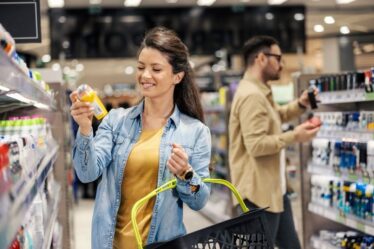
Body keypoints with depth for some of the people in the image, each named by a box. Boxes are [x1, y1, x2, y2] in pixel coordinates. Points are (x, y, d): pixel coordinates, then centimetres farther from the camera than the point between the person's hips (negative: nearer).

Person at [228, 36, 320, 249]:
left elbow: (275, 116, 31)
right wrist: (294, 136, -22)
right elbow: (256, 145, -30)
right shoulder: (251, 96, -22)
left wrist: (300, 105, 15)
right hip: (259, 192, -11)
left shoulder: (261, 92, 14)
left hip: (274, 188, 11)